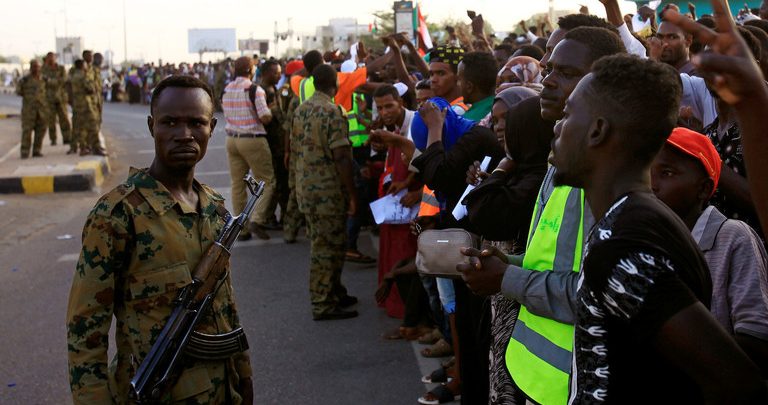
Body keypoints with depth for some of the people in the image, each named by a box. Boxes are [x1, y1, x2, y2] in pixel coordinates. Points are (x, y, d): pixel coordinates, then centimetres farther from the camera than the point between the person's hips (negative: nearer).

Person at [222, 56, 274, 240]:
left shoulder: (226, 90, 7)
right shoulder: (255, 90, -13)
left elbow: (227, 114, 12)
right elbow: (265, 118, -18)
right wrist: (271, 110, 3)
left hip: (232, 140, 6)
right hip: (253, 140, -6)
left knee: (237, 184, 9)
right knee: (267, 182, 3)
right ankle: (257, 220, -10)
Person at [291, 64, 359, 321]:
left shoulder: (301, 110, 9)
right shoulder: (332, 112, -17)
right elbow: (341, 157, -20)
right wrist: (352, 194, -16)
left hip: (305, 187, 9)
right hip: (329, 190, -9)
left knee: (321, 243, 18)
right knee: (328, 247, -1)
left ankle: (334, 293, 30)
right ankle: (324, 305, 5)